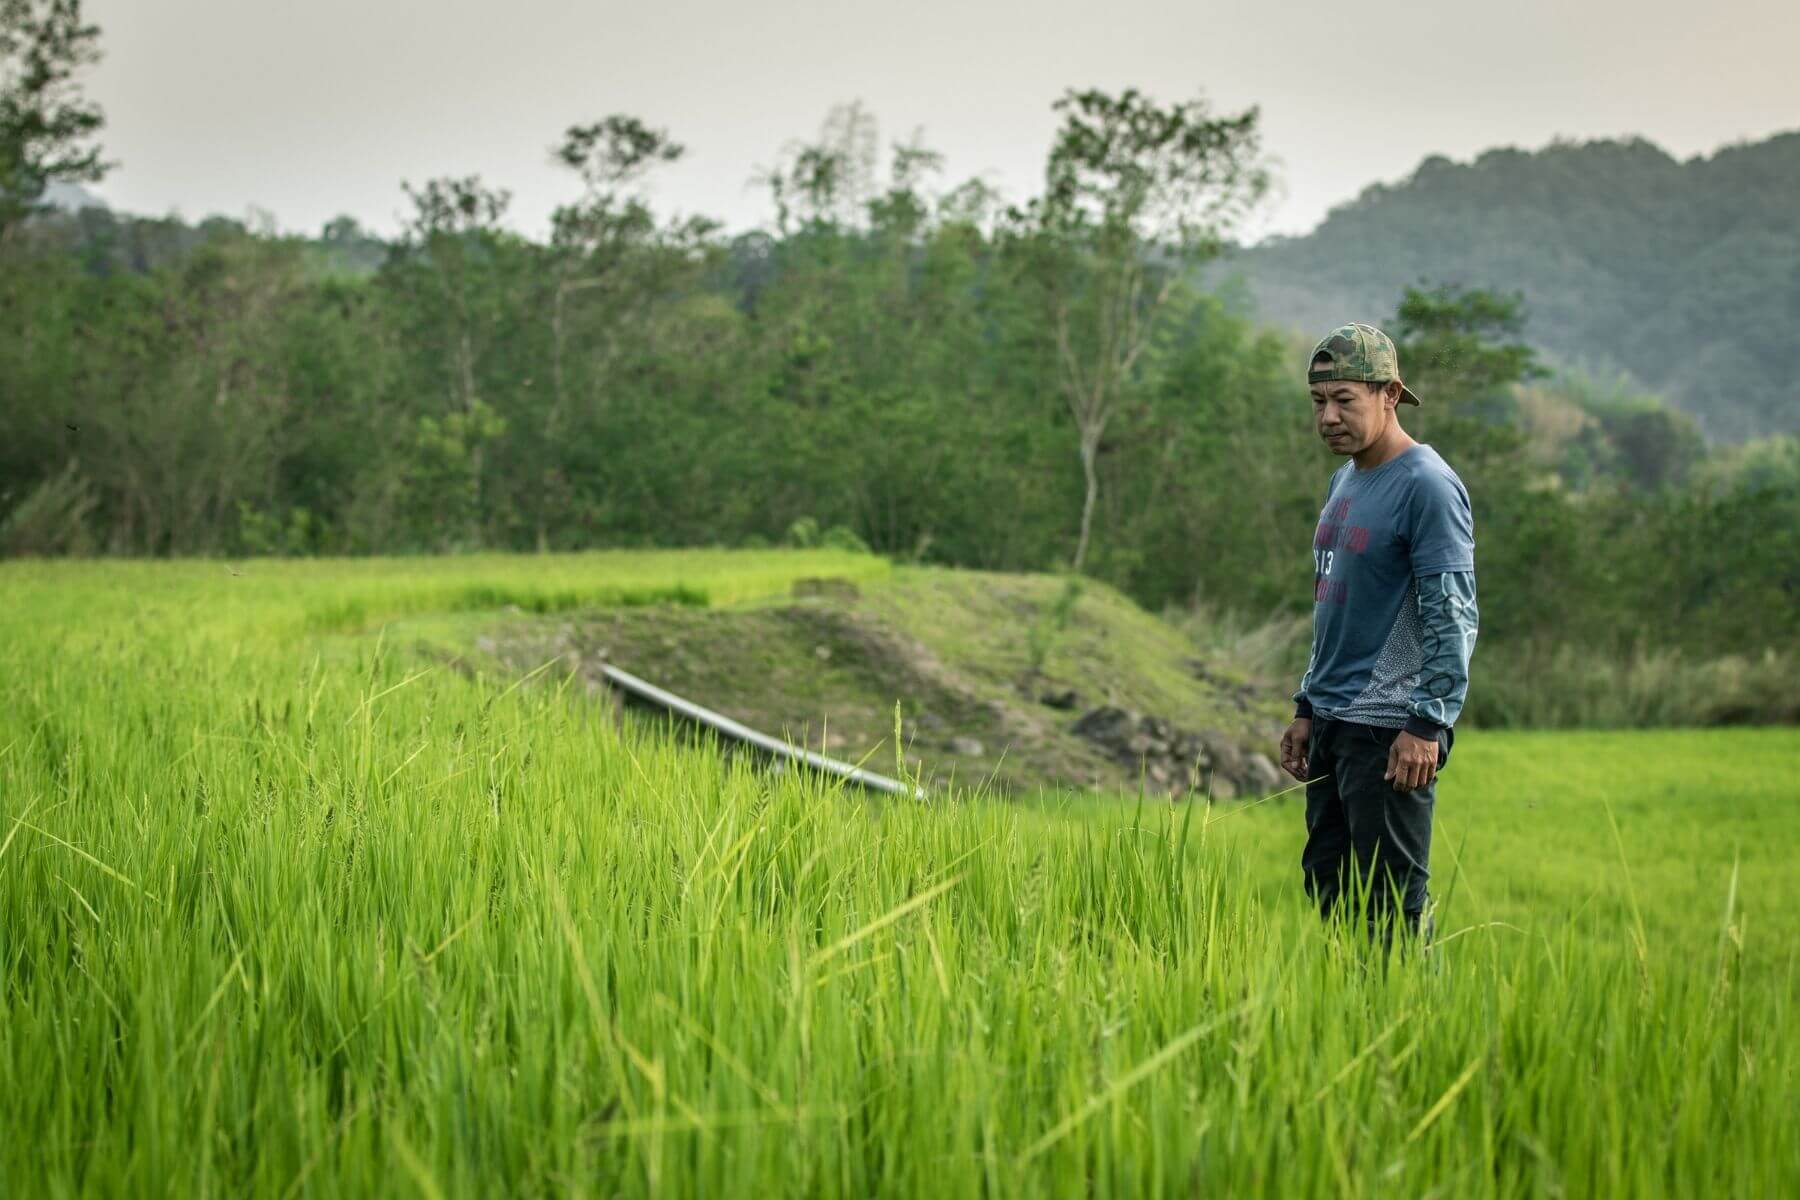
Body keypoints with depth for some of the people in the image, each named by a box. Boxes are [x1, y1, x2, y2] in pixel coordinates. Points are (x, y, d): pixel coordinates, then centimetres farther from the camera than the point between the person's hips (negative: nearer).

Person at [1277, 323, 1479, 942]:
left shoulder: (1427, 486, -11)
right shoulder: (1345, 480, 17)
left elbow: (1454, 617, -16)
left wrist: (1427, 724, -21)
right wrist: (1306, 708, 21)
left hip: (1388, 730, -9)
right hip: (1332, 726, 9)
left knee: (1391, 907, -7)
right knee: (1327, 889, 11)